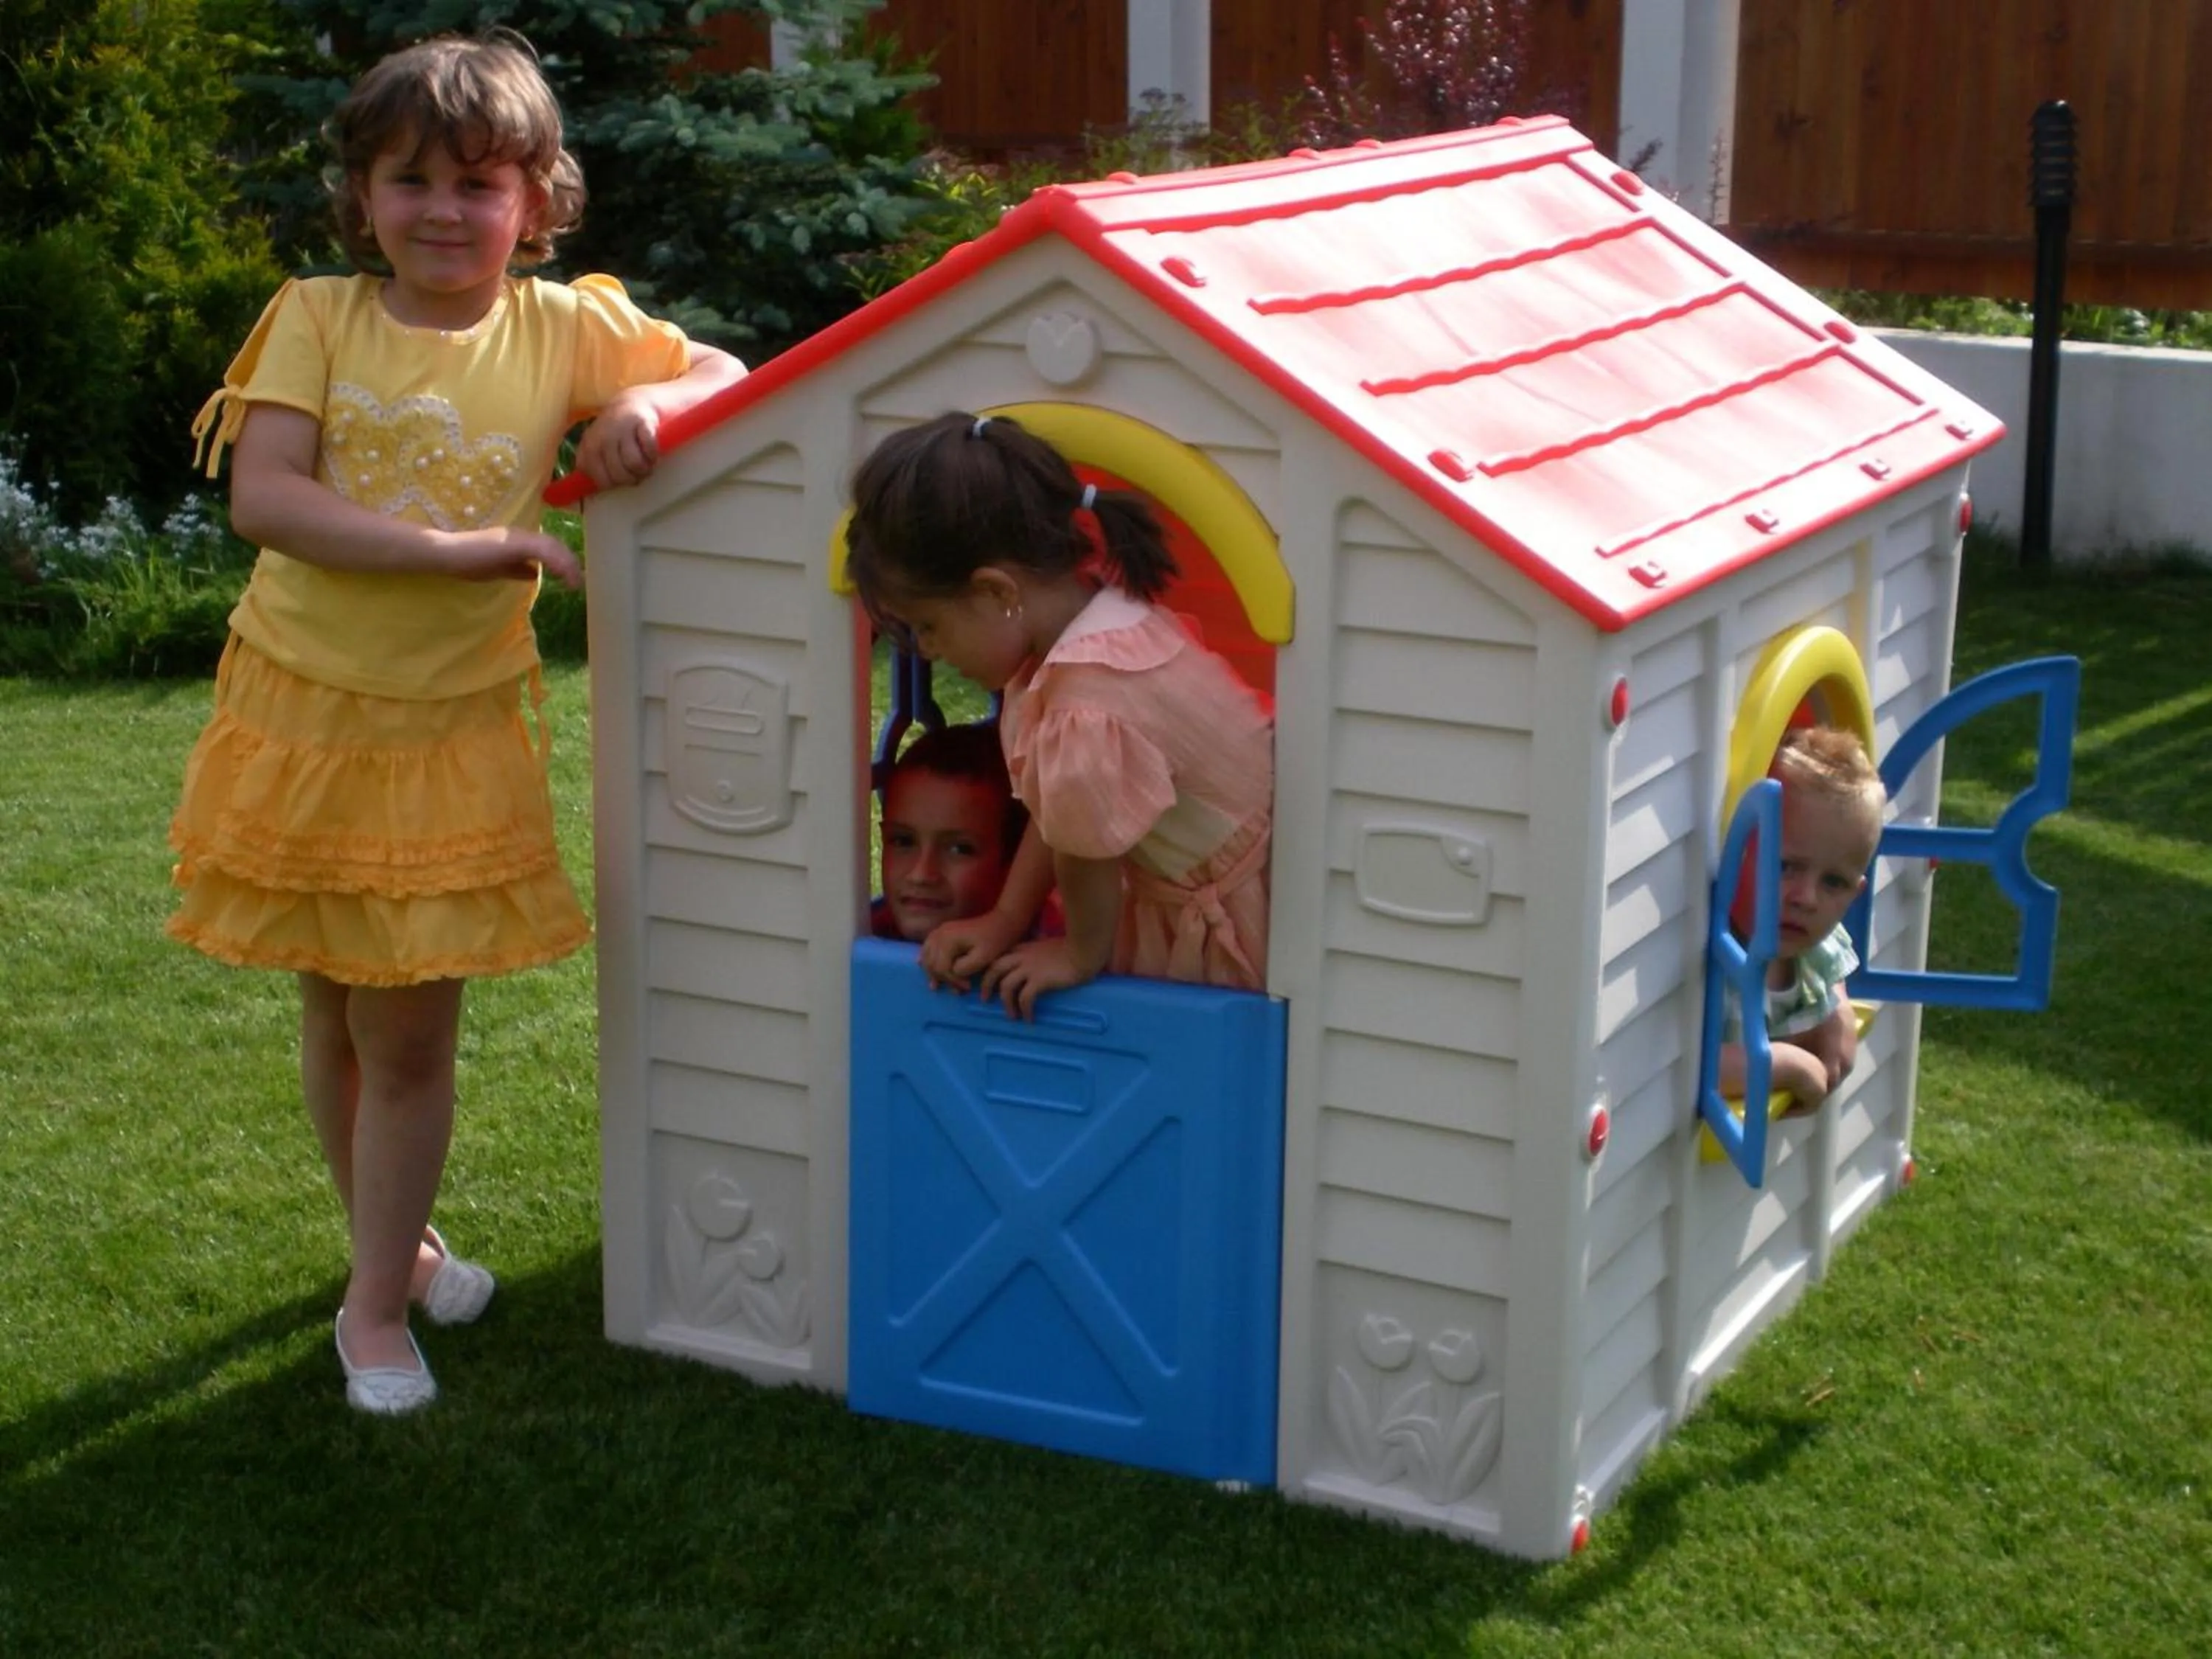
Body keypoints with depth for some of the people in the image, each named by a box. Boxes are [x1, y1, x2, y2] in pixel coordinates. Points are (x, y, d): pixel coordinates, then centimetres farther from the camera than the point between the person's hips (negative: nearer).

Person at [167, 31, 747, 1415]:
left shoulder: (563, 329, -3)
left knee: (410, 1037, 5)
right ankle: (398, 1241, 38)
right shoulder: (319, 317, -6)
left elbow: (727, 376, 7)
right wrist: (452, 547, -25)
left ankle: (377, 1301, 22)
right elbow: (261, 495, -17)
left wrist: (653, 403, -17)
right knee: (335, 1017, 15)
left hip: (450, 733, 0)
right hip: (304, 714, 1)